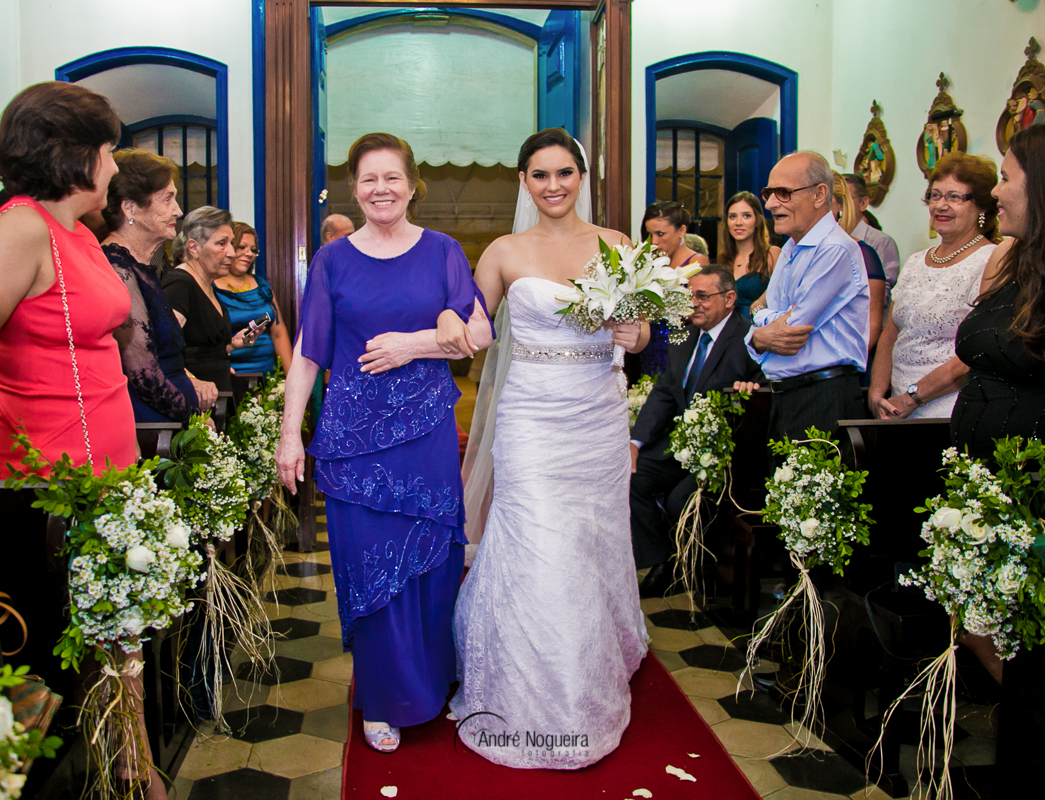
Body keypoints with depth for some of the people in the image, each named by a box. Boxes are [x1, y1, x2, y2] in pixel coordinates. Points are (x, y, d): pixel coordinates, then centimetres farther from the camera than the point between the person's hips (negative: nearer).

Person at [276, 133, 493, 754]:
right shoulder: (333, 260, 4)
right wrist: (291, 433, -2)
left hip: (428, 430, 0)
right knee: (370, 564, 4)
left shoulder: (442, 252, 5)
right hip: (355, 434, 0)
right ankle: (387, 700, 21)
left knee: (432, 559, 7)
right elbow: (308, 353, 3)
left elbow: (479, 335, 1)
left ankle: (434, 679, 30)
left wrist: (413, 344, -12)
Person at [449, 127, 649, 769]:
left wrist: (635, 335, -11)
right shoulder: (505, 252, 1)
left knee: (594, 550, 11)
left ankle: (594, 687, 35)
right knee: (541, 559, -5)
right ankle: (541, 709, 14)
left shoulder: (617, 246, 5)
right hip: (533, 419, -2)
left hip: (600, 418, 3)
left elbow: (640, 332, 11)